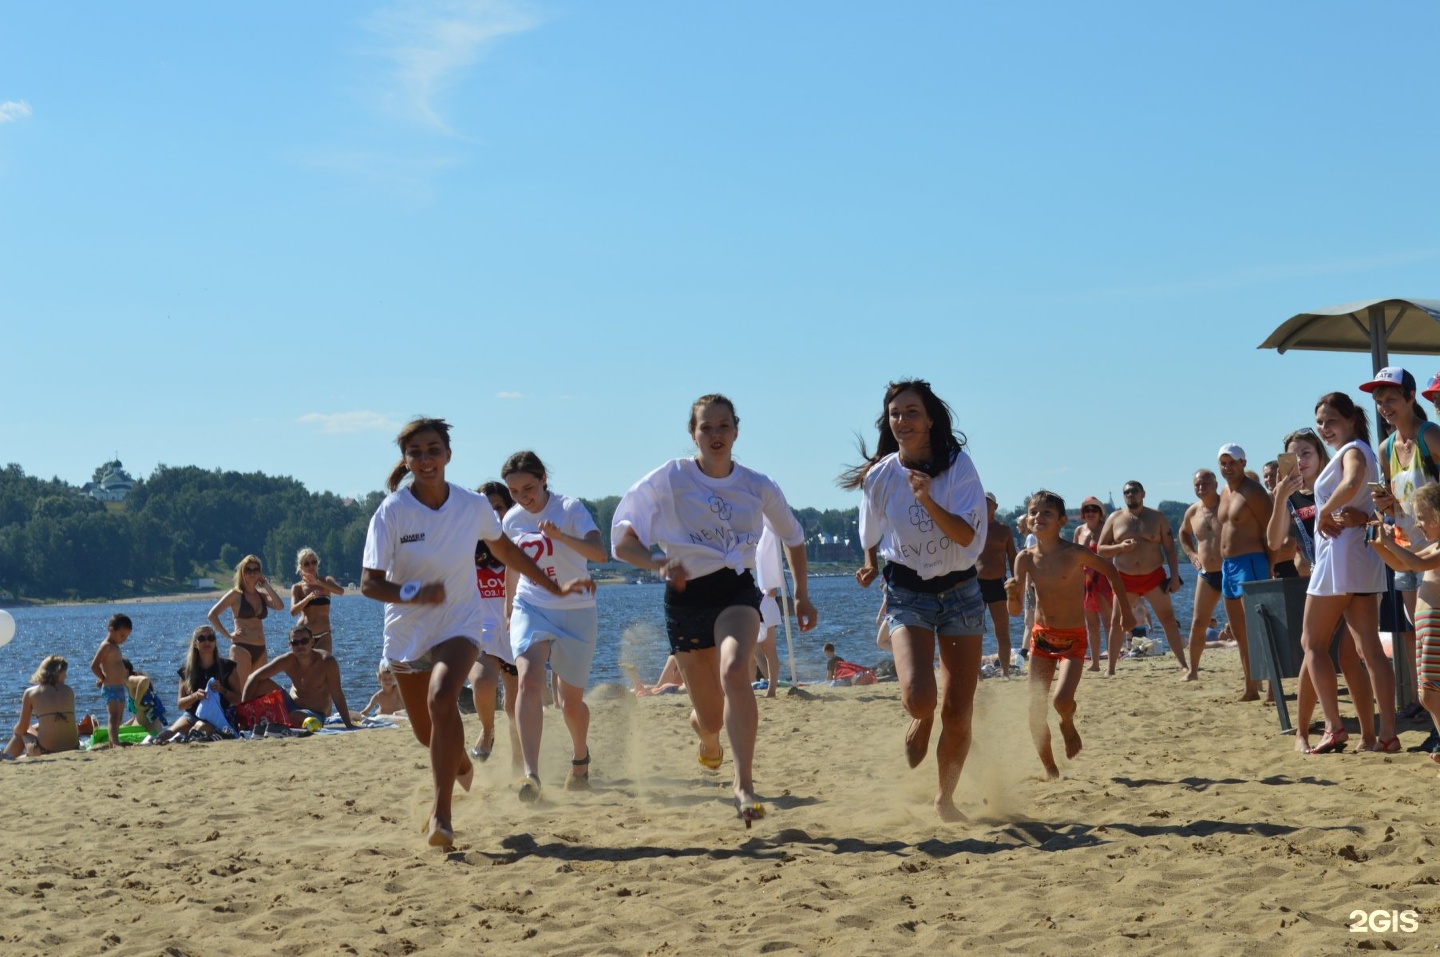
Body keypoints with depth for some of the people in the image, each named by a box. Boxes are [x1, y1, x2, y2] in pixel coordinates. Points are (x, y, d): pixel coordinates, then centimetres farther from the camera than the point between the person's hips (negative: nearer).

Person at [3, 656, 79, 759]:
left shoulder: (31, 693, -1)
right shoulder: (69, 691, 7)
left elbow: (22, 728, 5)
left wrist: (16, 729, 29)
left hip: (46, 752, -3)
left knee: (20, 732, 27)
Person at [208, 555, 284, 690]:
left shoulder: (261, 594, 13)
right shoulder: (236, 594, -1)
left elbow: (279, 606, -6)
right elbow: (212, 615, -6)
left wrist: (266, 585, -1)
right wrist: (228, 635, -8)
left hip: (260, 650, 6)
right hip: (241, 648, -6)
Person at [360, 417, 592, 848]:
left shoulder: (474, 506, -8)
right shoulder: (391, 512, -15)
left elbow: (504, 549, 12)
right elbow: (370, 583, -17)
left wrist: (556, 588, 16)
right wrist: (413, 593, -37)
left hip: (459, 623, -1)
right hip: (407, 632, 1)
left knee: (442, 700, -29)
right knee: (427, 733, 12)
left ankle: (441, 813, -26)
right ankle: (461, 763, 50)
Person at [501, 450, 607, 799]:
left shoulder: (570, 508, -13)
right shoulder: (512, 520, 1)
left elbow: (599, 552, -29)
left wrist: (559, 535, -43)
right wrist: (509, 610, 28)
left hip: (576, 612, -2)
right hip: (530, 607, 2)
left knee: (571, 702, 7)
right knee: (529, 678, -25)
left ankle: (580, 757, 40)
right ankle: (531, 774, -33)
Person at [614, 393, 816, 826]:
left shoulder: (758, 487, -1)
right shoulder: (669, 479, -7)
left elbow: (793, 536, 18)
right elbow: (622, 542, -7)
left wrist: (802, 594, 17)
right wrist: (660, 564, -24)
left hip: (737, 591, 0)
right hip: (687, 598, 0)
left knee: (734, 671, -32)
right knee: (710, 716, 4)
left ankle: (745, 786, -31)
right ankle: (708, 740, 45)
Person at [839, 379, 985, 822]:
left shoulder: (959, 466, -11)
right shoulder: (880, 476, -6)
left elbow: (969, 537, -19)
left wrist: (928, 501, -30)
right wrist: (872, 567, 5)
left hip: (960, 591, 0)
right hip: (908, 594, 0)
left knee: (958, 712, 3)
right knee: (918, 697, -24)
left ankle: (945, 798, 27)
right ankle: (921, 722, 15)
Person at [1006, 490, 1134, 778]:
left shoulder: (1074, 554, -16)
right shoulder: (1026, 559, -6)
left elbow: (1110, 570, 2)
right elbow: (1016, 610, -3)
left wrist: (1126, 610, 9)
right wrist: (1012, 594, -27)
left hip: (1073, 639, -3)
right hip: (1041, 636, 4)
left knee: (1062, 700, -23)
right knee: (1035, 710, -1)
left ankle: (1068, 725, 14)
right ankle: (1050, 771, 17)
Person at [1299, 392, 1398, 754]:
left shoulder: (1353, 450, -9)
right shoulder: (1363, 453, 20)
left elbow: (1352, 483, -32)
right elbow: (1373, 507, 17)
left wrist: (1324, 513, -18)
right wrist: (1359, 517, -3)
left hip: (1340, 556, -9)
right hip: (1363, 560, 9)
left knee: (1313, 642, -1)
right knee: (1370, 648, 4)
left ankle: (1334, 728, -6)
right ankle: (1387, 734, 0)